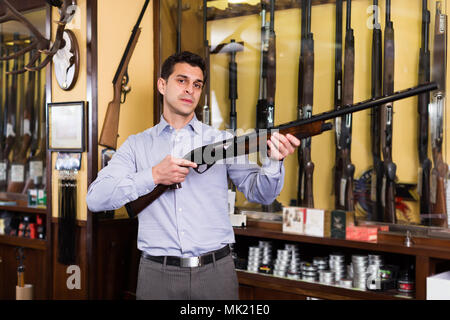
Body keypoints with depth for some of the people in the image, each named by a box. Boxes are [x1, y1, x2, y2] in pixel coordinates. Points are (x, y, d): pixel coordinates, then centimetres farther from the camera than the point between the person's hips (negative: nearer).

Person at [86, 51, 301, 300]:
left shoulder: (221, 140, 8)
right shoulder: (137, 145, 6)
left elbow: (260, 193, 1)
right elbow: (95, 198, -5)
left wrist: (273, 161, -20)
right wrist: (154, 175, -16)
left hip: (215, 271, 1)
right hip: (157, 275, 0)